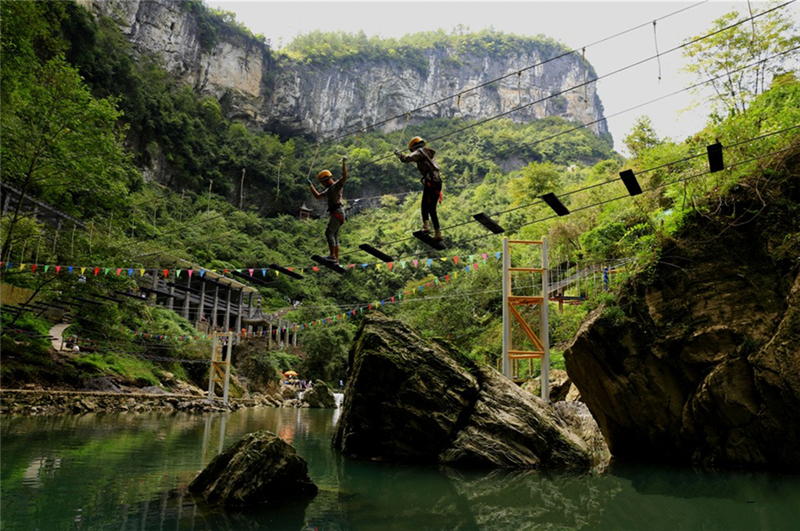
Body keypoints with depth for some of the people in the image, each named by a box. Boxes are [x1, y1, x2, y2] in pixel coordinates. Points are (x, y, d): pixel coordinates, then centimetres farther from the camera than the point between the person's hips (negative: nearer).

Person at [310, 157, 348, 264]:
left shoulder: (337, 185, 0)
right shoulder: (328, 190, 27)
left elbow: (344, 176, -17)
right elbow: (317, 196, 37)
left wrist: (344, 163, -19)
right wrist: (311, 186, 34)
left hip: (338, 212, -10)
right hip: (335, 213, 10)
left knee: (329, 232, -18)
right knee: (334, 236, 5)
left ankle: (332, 256, -24)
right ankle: (336, 260, 4)